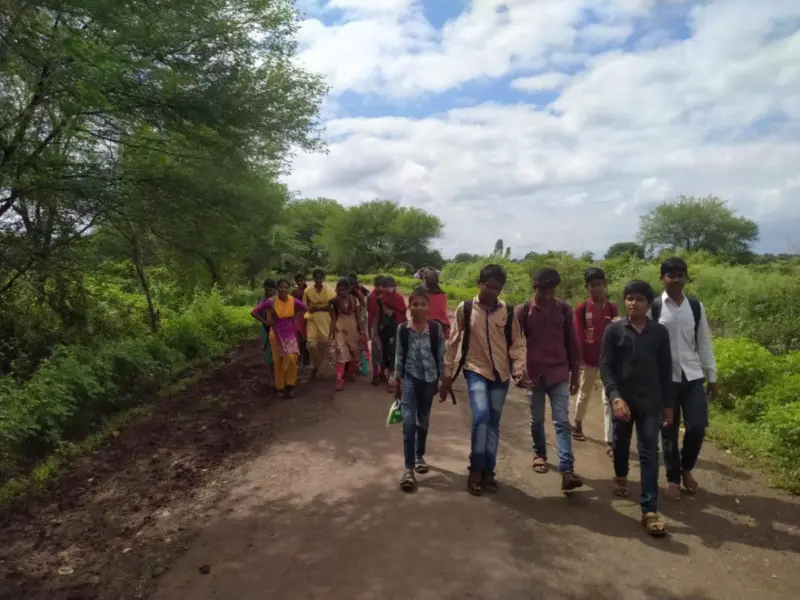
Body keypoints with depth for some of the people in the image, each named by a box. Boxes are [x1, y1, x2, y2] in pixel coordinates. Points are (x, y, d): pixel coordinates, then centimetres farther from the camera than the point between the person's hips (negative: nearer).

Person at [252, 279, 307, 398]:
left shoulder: (293, 300, -9)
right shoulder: (270, 301, -15)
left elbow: (304, 308, 11)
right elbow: (254, 312, -8)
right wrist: (266, 322, -9)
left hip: (290, 333, 1)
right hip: (276, 334, -1)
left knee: (291, 358, -11)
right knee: (279, 361, 7)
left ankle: (290, 386, 6)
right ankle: (280, 387, 21)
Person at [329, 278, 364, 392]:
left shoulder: (354, 300, -4)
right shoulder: (334, 302, -5)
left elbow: (358, 317, -1)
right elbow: (333, 319, -1)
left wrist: (361, 331, -3)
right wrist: (331, 333, -4)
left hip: (353, 329, 2)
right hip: (340, 329, -2)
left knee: (354, 351, 12)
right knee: (341, 352, -12)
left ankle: (350, 372, 38)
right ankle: (339, 380, -13)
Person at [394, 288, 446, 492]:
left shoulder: (436, 328, -5)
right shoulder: (402, 329, -4)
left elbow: (441, 356, 1)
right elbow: (399, 356, 3)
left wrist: (442, 381, 2)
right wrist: (397, 383, 5)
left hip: (429, 379, 1)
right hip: (409, 378, -1)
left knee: (423, 421, 15)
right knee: (409, 422, -10)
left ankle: (419, 456, 36)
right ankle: (408, 468, -6)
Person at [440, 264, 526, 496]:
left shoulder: (508, 311, -1)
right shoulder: (465, 309, -4)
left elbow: (517, 344, 3)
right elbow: (453, 343, 0)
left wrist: (519, 370, -12)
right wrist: (447, 376, 1)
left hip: (501, 373, 2)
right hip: (476, 370, -2)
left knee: (493, 423, 8)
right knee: (481, 417, -18)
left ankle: (488, 471, 22)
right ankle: (475, 469, 0)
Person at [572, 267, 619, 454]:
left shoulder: (612, 308, -1)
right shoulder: (582, 308, -6)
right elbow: (578, 336, -6)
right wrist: (579, 360, -10)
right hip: (589, 358, -1)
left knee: (609, 399, -2)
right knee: (585, 393, 16)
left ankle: (609, 442, -1)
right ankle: (578, 424, 41)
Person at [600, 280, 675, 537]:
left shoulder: (659, 332, 0)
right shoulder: (614, 330, -5)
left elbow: (665, 370, 5)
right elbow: (605, 366, -7)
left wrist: (668, 403, 6)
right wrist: (615, 396, -19)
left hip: (651, 402, 0)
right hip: (622, 399, 0)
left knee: (649, 454, -2)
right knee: (621, 444, 19)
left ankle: (649, 510, 2)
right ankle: (620, 476, 49)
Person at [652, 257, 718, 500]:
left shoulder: (696, 306, 5)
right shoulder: (653, 307, -4)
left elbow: (704, 343, 9)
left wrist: (712, 376, 9)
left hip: (693, 377, 2)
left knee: (697, 427, -2)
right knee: (669, 431, 5)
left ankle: (686, 468, 26)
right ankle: (673, 478, 23)